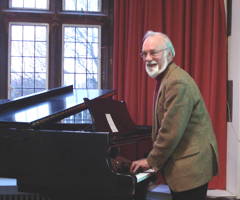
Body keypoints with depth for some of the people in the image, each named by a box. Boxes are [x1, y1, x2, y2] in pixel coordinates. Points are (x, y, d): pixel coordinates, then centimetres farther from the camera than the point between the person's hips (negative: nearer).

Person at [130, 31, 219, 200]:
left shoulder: (178, 82, -20)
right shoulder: (165, 79, 12)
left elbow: (171, 131, -22)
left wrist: (151, 162, -12)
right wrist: (154, 158, 8)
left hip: (191, 164, -10)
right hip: (183, 161, 10)